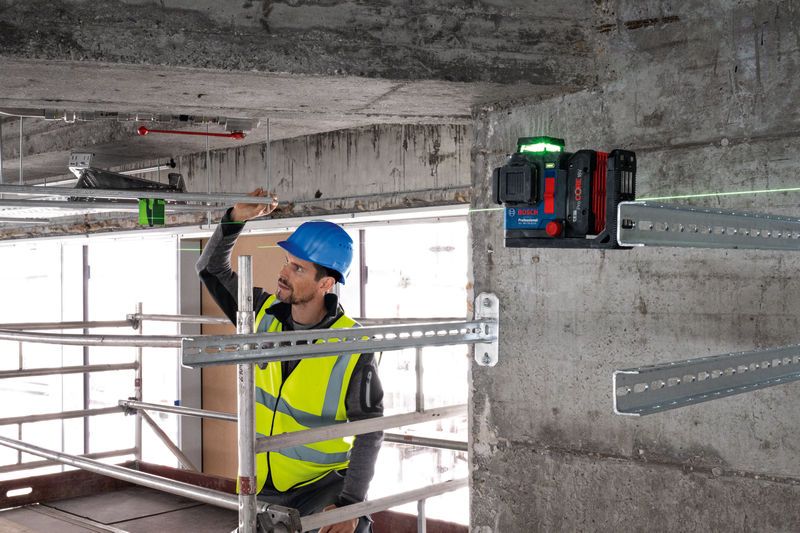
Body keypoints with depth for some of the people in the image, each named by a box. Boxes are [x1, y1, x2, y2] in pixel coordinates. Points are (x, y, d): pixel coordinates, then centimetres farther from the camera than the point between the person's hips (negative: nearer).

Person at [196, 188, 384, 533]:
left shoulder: (352, 349, -17)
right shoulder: (266, 313, -3)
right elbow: (211, 269, 5)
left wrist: (350, 503, -22)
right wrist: (235, 219, -11)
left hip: (322, 481, -4)